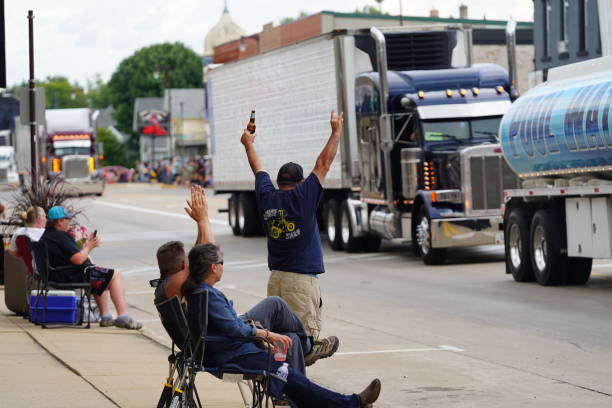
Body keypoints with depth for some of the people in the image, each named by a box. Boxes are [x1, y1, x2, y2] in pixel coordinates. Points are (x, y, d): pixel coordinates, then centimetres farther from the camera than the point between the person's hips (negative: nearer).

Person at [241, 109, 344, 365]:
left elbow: (258, 169, 23)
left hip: (275, 275, 6)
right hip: (301, 276, -6)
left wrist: (248, 144, 39)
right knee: (307, 335, -7)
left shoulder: (267, 197, 5)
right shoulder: (303, 196, -8)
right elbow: (323, 162, -3)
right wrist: (336, 132, 7)